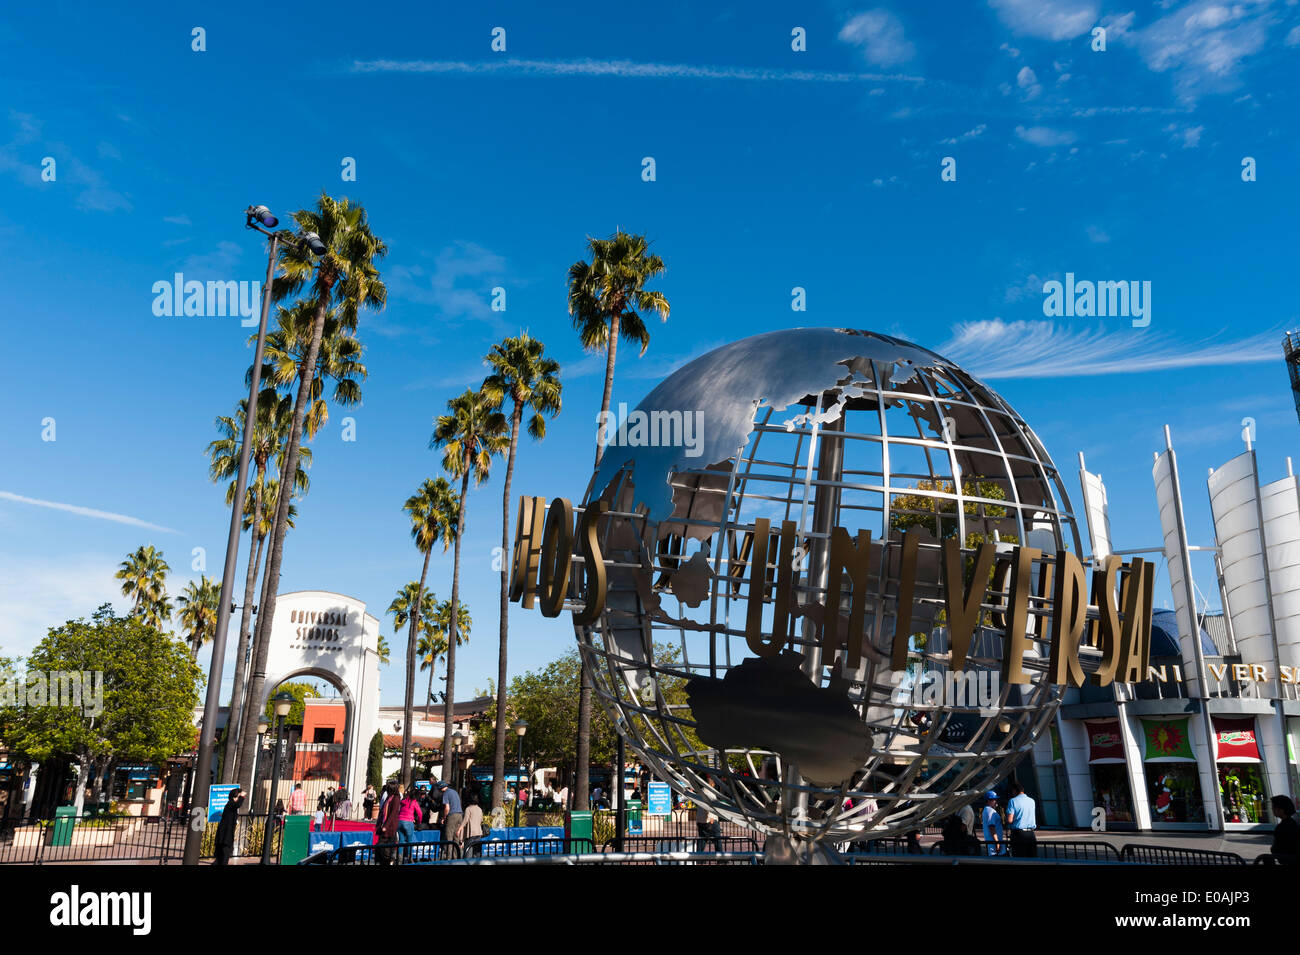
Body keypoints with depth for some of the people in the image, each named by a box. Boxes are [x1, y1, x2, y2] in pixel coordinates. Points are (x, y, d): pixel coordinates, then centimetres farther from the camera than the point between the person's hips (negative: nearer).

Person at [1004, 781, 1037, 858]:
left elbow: (1010, 820, -13)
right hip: (1031, 834, 4)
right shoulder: (1032, 801, 10)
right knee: (1033, 858, 8)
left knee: (1020, 860, 0)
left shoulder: (1013, 801, -6)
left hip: (1018, 834, -4)